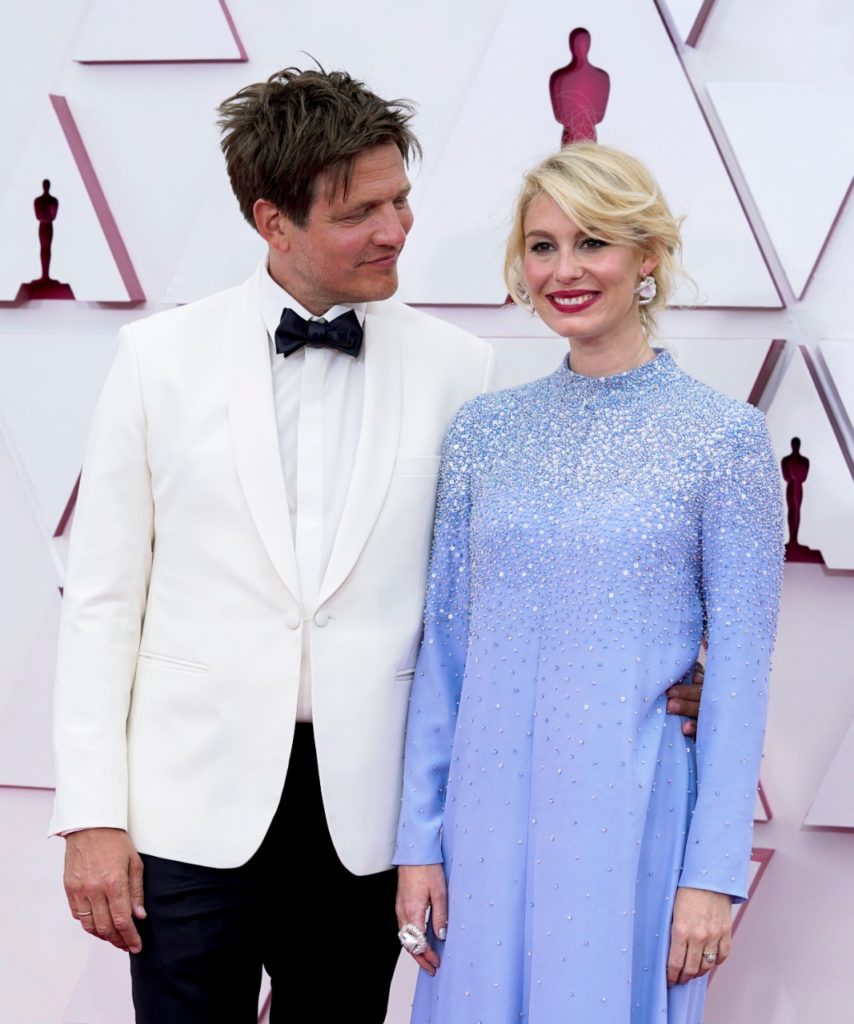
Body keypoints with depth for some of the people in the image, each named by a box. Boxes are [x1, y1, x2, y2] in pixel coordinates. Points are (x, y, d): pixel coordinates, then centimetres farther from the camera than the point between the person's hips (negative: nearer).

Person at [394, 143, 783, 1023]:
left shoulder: (724, 436, -5)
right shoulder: (481, 430, 5)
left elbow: (738, 669, -5)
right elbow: (444, 644, 6)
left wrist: (714, 872, -8)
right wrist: (419, 839, 4)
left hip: (628, 814, -3)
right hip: (487, 814, 3)